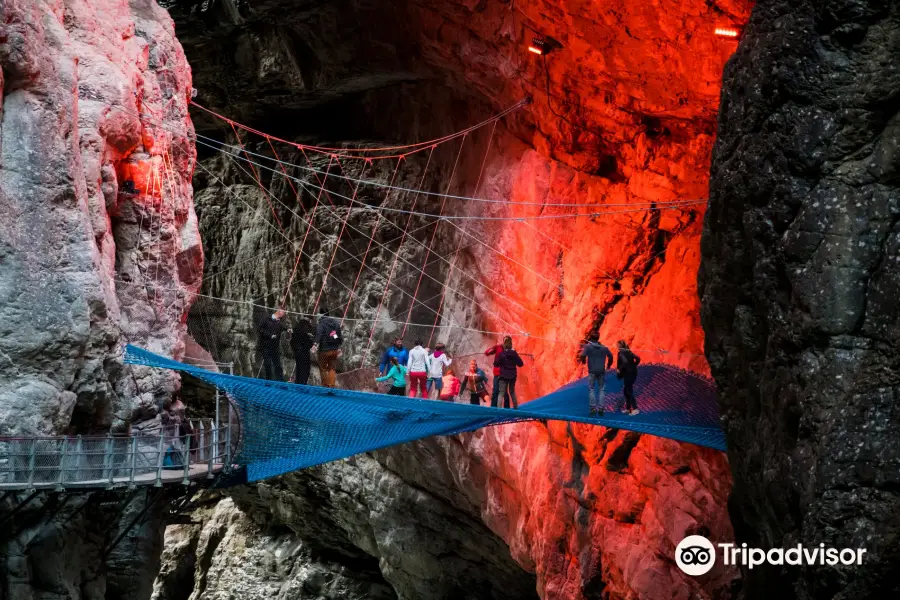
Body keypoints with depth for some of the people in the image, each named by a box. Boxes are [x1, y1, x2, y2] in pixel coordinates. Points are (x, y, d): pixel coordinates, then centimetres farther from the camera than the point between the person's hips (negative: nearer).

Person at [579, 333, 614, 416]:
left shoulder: (588, 346, -5)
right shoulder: (604, 348, 5)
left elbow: (583, 355, -17)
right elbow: (610, 356, 14)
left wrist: (583, 361, 5)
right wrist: (609, 365, 31)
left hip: (592, 371, -2)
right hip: (602, 371, 2)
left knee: (591, 389, 4)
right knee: (602, 389, 7)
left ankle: (593, 408, -2)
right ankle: (600, 408, 0)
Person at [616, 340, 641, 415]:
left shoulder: (621, 353, -13)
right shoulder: (629, 352, 11)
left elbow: (625, 362, -27)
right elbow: (638, 358, 10)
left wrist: (619, 370, -16)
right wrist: (633, 366, 14)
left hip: (628, 374, -9)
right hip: (633, 373, 9)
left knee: (629, 391, -2)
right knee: (626, 391, 18)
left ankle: (635, 409, -5)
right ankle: (627, 408, 22)